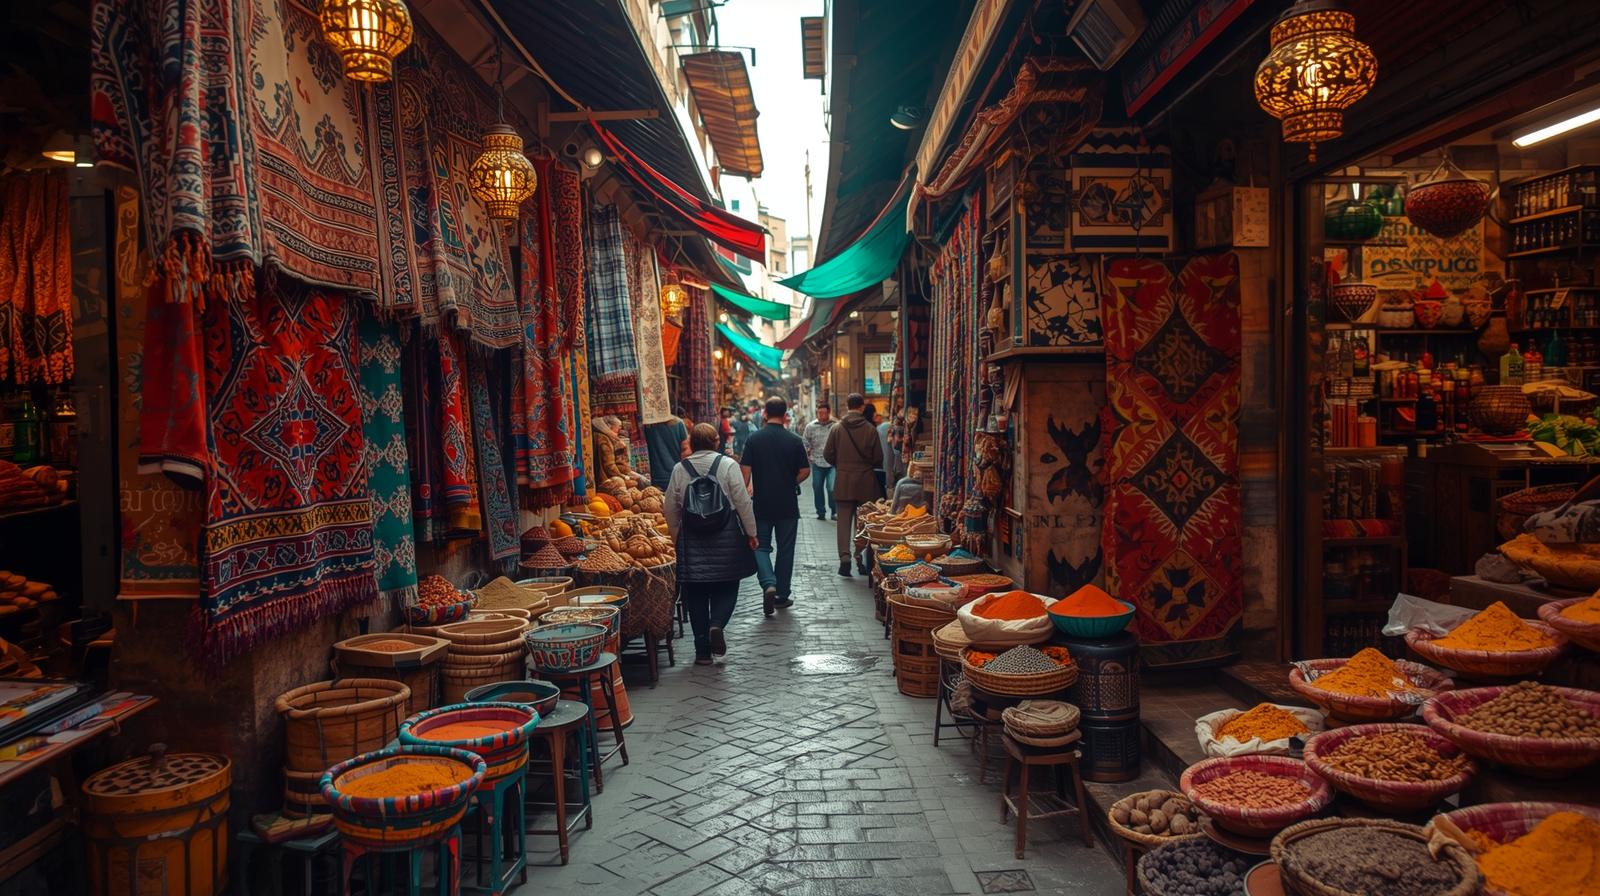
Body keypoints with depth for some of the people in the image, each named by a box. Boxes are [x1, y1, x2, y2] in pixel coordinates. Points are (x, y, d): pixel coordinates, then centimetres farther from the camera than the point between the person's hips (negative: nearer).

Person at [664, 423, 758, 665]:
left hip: (692, 537, 2)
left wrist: (675, 535, 21)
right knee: (726, 586, 12)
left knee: (696, 593, 8)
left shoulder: (680, 469, 2)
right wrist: (751, 533, 5)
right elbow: (743, 502, -5)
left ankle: (702, 651, 11)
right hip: (726, 534, -2)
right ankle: (717, 624, -14)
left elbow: (671, 509, 7)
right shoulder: (727, 465, -4)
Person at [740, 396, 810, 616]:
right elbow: (805, 471, -3)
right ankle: (782, 595, 16)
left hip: (761, 503, 0)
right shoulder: (794, 441, -5)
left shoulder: (754, 439, -5)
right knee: (785, 548, 11)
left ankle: (768, 584, -13)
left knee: (761, 546, 10)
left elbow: (745, 470, -7)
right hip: (788, 504, 0)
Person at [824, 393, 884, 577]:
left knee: (844, 520, 4)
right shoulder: (870, 430, -7)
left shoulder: (837, 429, -4)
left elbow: (828, 455, 0)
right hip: (865, 481, 0)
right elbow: (878, 458, -4)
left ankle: (844, 557, -8)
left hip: (843, 481, 0)